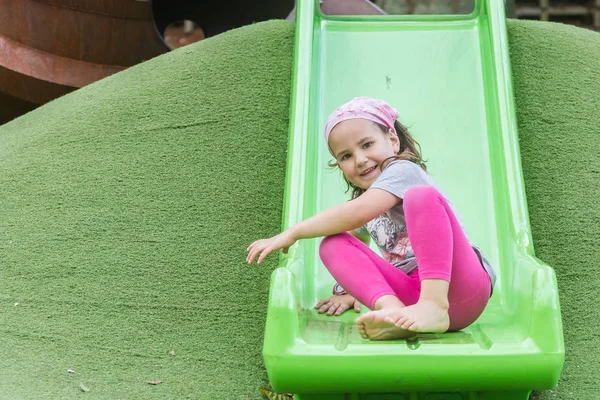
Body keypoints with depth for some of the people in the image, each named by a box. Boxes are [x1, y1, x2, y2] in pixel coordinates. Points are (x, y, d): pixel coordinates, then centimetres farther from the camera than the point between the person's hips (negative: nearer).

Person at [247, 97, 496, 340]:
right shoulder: (365, 199, 25)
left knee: (421, 196, -28)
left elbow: (357, 213, -16)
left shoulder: (403, 170, -1)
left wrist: (292, 234, -10)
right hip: (415, 297, 7)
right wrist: (348, 289, 14)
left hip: (463, 286, -7)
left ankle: (434, 305, -39)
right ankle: (391, 309, -32)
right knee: (332, 244, -6)